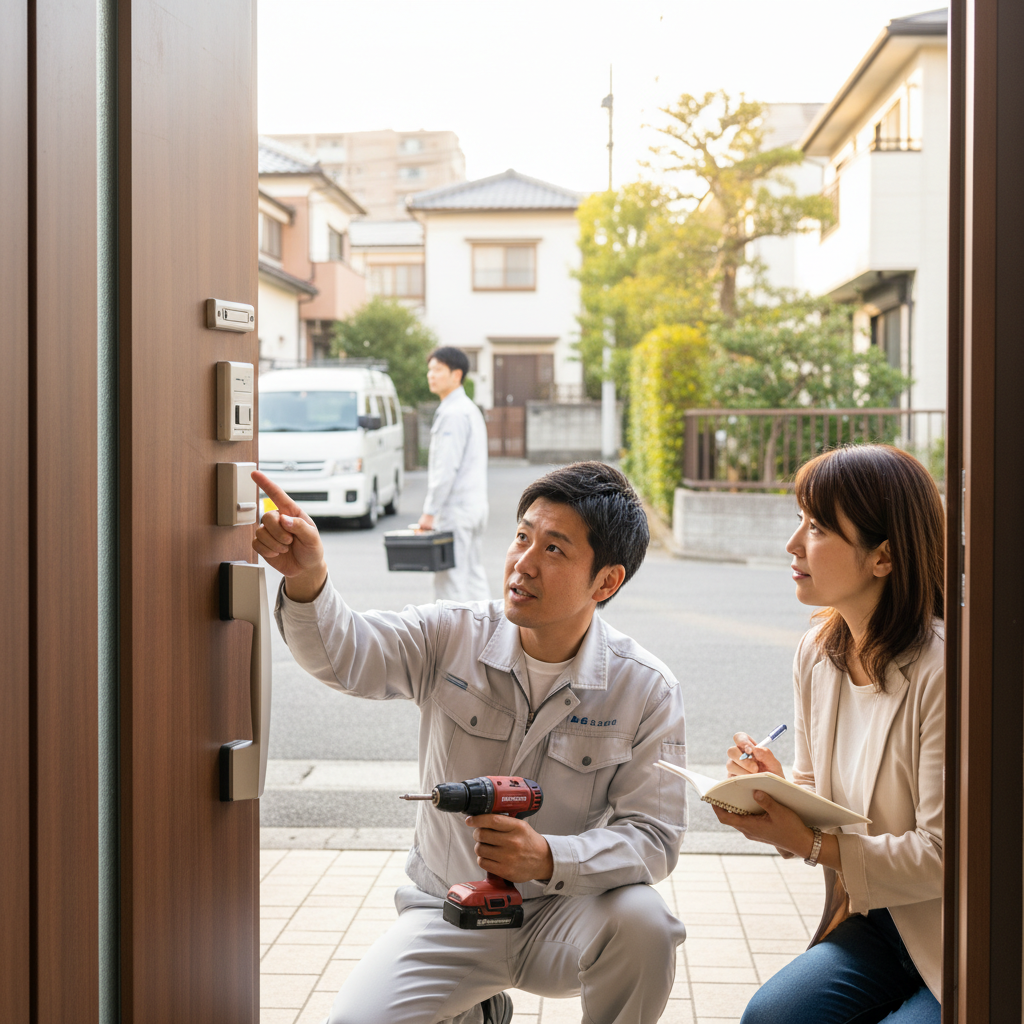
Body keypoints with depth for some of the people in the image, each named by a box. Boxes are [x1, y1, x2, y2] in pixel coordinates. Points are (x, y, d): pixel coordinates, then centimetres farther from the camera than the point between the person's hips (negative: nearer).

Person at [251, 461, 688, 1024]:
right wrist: (306, 577, -44)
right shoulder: (453, 637, -7)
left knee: (641, 919, -32)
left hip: (560, 920, -1)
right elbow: (342, 652, -22)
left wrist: (549, 858, -32)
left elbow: (653, 835, -13)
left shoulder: (647, 690, -11)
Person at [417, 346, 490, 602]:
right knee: (474, 575, 11)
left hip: (455, 510, -10)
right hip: (475, 506, 10)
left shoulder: (453, 413, -15)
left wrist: (429, 511, -16)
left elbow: (447, 468, -20)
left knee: (450, 581, -7)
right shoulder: (470, 409, 17)